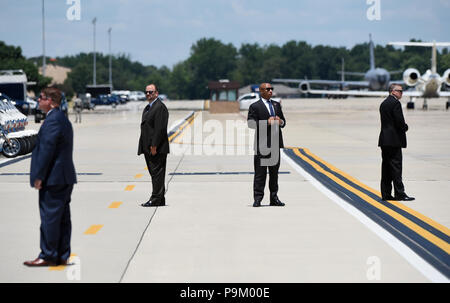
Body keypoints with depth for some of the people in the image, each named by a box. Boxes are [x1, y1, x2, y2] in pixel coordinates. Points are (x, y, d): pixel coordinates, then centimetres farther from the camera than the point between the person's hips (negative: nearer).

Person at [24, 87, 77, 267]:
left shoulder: (53, 120, -15)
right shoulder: (62, 118, 17)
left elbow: (47, 149, -19)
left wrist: (38, 176, -16)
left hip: (53, 178, -10)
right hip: (65, 178, 10)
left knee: (49, 218, -4)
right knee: (62, 218, 11)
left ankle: (48, 256, 0)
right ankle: (62, 256, 15)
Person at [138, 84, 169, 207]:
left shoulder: (160, 107, -11)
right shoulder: (147, 108, 20)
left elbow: (160, 128, -18)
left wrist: (154, 146, -21)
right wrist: (143, 147, 15)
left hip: (157, 149, -10)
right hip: (148, 148, 10)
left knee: (157, 173, -7)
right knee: (154, 173, 11)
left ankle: (156, 199, -6)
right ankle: (160, 200, 15)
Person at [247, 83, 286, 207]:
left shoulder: (277, 105, 18)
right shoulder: (255, 107, -2)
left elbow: (283, 122, 20)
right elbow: (251, 123, -11)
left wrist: (280, 121, -3)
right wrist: (267, 123, -17)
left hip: (275, 143, 6)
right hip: (262, 144, -6)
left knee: (274, 172, 10)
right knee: (260, 172, -5)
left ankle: (274, 198, 17)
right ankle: (257, 198, -3)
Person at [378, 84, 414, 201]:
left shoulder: (383, 104, 16)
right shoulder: (395, 103, -12)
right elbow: (400, 121, -19)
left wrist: (403, 126, 12)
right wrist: (405, 127, 1)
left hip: (384, 140, 9)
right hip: (394, 140, -9)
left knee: (386, 168, 8)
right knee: (396, 166, -7)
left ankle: (386, 194, 10)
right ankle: (399, 194, -7)